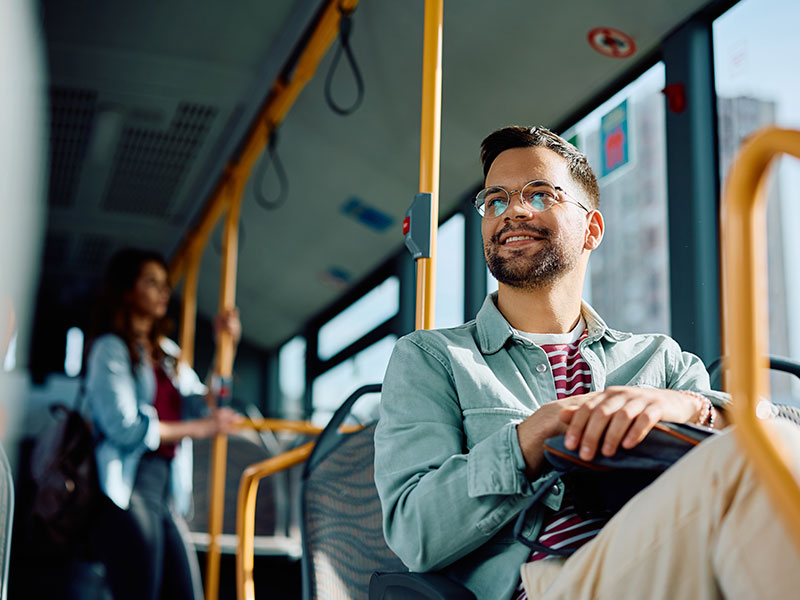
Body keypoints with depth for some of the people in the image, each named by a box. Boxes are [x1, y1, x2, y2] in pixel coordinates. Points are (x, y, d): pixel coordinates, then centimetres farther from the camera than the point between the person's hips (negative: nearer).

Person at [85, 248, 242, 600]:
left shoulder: (166, 352, 21)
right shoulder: (110, 349, -2)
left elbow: (202, 406, 18)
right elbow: (124, 427, -13)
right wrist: (199, 428, -9)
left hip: (166, 490, 8)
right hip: (128, 489, -8)